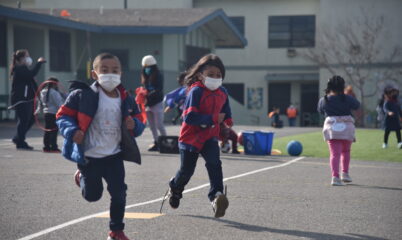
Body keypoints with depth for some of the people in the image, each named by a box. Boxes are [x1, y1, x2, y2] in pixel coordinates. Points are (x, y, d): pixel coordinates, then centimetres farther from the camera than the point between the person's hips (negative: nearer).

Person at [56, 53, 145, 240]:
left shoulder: (126, 100, -1)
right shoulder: (82, 95, -13)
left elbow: (138, 120, 11)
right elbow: (63, 115, -7)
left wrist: (134, 125, -12)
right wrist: (72, 131, -24)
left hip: (114, 156, 3)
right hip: (89, 156, -3)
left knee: (119, 195, 1)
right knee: (92, 195, 8)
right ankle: (82, 176, 42)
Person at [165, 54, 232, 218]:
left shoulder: (222, 93, 1)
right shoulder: (196, 91, -21)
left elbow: (225, 111, 22)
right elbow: (189, 117, -28)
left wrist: (227, 119, 2)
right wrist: (213, 119, -28)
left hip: (210, 136, 4)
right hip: (191, 136, -4)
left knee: (214, 163, -21)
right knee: (186, 170, 10)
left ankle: (216, 195, -23)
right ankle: (175, 189, 41)